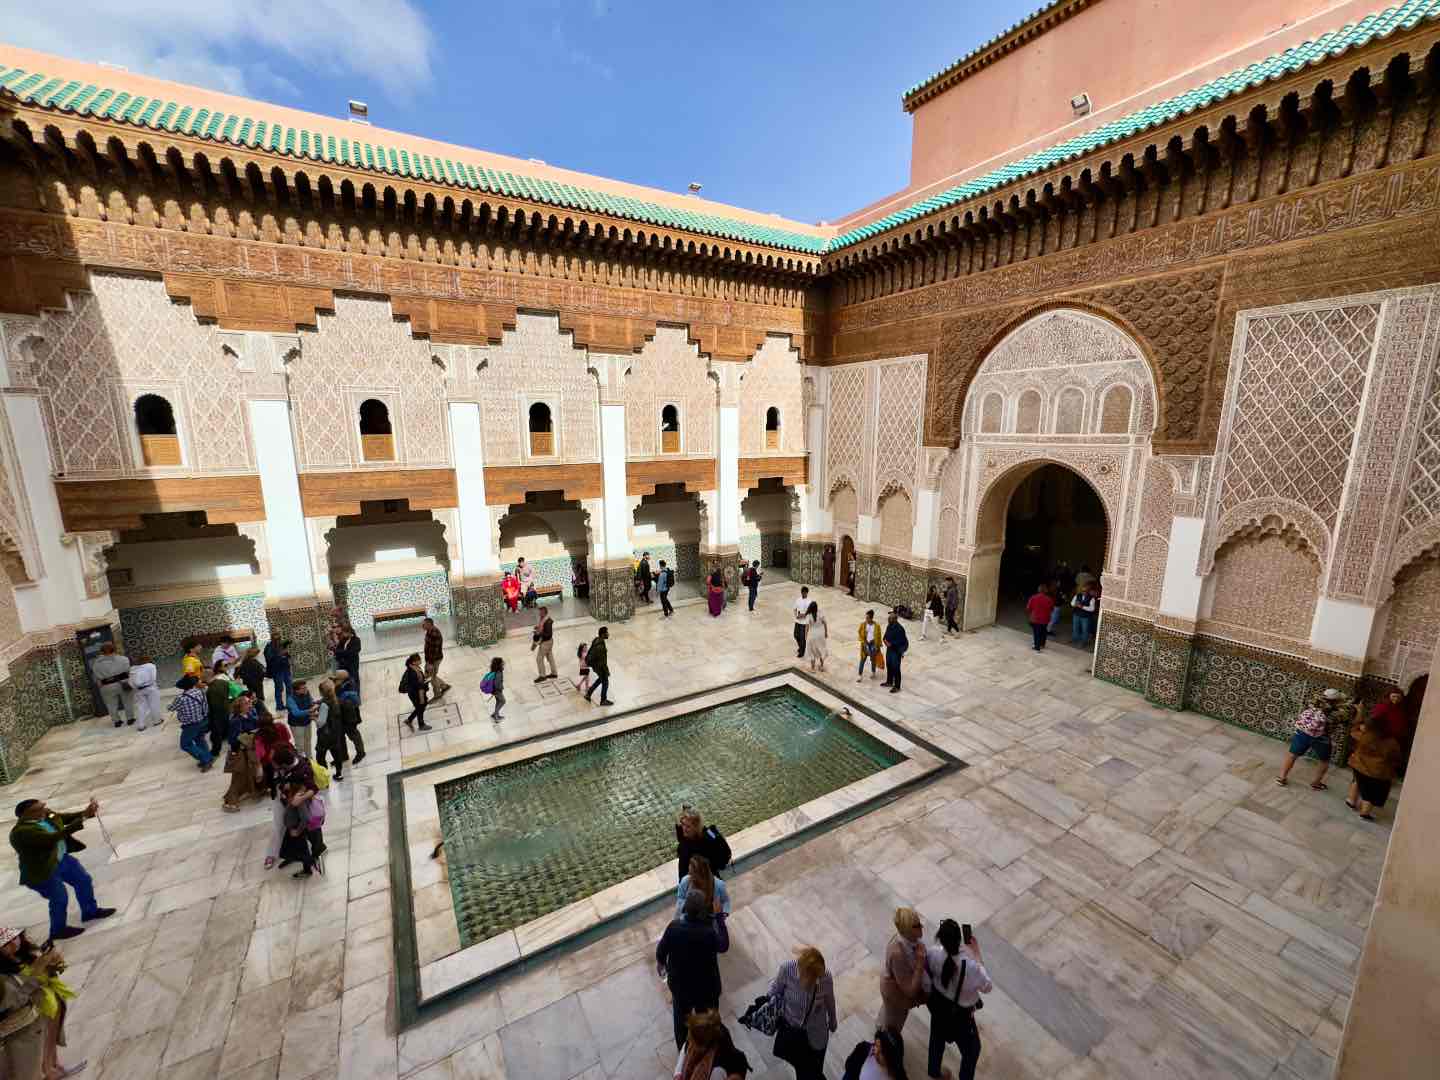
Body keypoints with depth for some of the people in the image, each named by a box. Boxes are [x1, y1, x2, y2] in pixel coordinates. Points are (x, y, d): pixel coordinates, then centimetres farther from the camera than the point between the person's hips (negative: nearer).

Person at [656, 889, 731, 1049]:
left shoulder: (673, 927, -28)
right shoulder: (709, 933, -37)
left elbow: (661, 952, -9)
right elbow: (724, 946, -14)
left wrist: (660, 963, 13)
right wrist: (719, 916, -15)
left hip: (679, 984, 3)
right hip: (705, 987, -3)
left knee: (681, 1017, 31)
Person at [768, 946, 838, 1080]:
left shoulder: (826, 978, -32)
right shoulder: (787, 969, -35)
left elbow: (829, 1002, -9)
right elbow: (775, 989, -12)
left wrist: (833, 1021, 8)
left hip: (815, 1034, -1)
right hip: (789, 1027, 1)